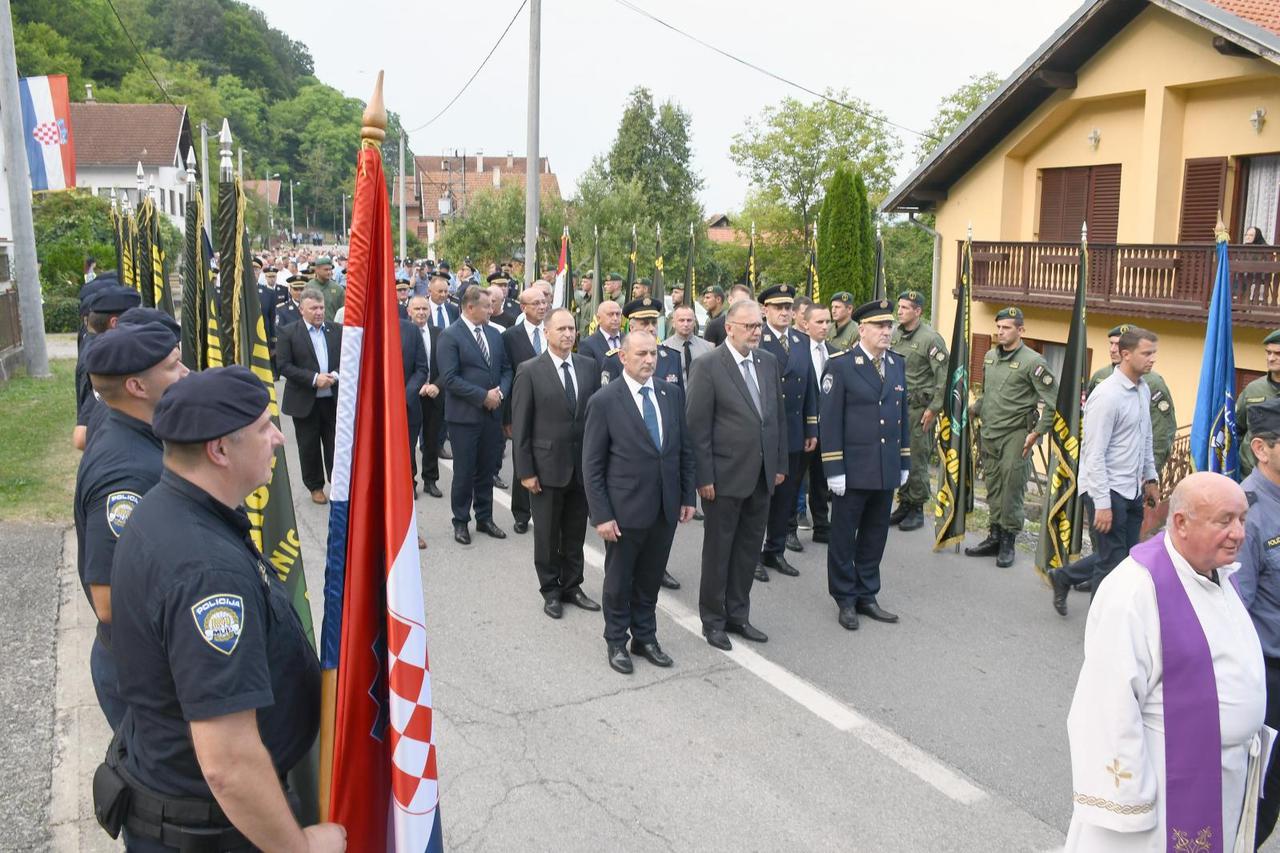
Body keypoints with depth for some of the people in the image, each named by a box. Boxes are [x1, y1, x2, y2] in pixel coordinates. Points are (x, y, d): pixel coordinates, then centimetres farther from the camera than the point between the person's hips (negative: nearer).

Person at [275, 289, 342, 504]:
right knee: (309, 447, 9)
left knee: (336, 445, 4)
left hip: (334, 399, 2)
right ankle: (315, 487, 24)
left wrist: (335, 375, -13)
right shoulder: (288, 332, -3)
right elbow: (284, 365, -9)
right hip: (305, 401, -2)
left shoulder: (337, 330, 6)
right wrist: (314, 379, -17)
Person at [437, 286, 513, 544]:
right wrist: (483, 396, -17)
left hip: (492, 414, 6)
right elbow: (449, 378, -16)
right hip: (464, 415, -5)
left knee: (487, 470, 13)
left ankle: (485, 518, 26)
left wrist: (500, 392, -7)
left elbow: (506, 370, 13)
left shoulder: (495, 334, 10)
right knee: (464, 472, 4)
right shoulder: (450, 336, -10)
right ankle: (461, 522, 18)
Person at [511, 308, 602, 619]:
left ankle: (571, 586, 30)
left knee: (575, 533, 14)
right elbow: (520, 425, -8)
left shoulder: (589, 366, 4)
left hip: (583, 465, 4)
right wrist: (525, 471, -11)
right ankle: (551, 591, 25)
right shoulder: (530, 370, -8)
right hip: (547, 465, -3)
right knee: (547, 535, 9)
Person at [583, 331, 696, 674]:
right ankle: (616, 642, 31)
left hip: (665, 508, 4)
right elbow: (592, 465, -10)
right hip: (625, 509, -4)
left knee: (650, 579, 17)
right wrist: (601, 515, -13)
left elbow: (684, 448, 10)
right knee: (618, 581, 13)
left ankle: (645, 637, 35)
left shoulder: (672, 394, 2)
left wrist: (687, 496, 7)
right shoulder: (604, 401, -11)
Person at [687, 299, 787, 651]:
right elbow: (698, 426, -12)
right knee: (718, 550, 8)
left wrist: (780, 464, 10)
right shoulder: (707, 366, -11)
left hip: (762, 475, 6)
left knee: (749, 549, 14)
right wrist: (704, 477, -14)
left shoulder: (769, 362, 7)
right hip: (725, 476, -6)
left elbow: (778, 415, 13)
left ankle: (738, 615, 29)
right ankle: (713, 620, 23)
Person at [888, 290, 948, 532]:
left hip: (919, 408, -6)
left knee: (917, 458, -1)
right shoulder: (894, 334, 8)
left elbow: (945, 376, -11)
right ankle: (904, 504, 21)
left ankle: (917, 508, 11)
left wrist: (933, 408, -12)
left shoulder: (931, 339, -11)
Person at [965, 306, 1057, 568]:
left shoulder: (1032, 361, -9)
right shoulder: (990, 357, 11)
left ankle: (1008, 541, 9)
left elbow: (1053, 402, -9)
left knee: (1011, 488, -2)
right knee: (992, 487, 11)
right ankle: (995, 536, 21)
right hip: (988, 433, 6)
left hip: (1015, 435, -6)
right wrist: (972, 411, 11)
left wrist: (1036, 433, -12)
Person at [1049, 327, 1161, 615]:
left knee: (1126, 556, 17)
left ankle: (1064, 577, 34)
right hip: (1107, 491, -9)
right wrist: (1102, 504, -21)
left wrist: (1150, 477, 20)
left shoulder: (1144, 389, 9)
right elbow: (1094, 455, -20)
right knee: (1112, 562, 1)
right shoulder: (1107, 396, -19)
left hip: (1133, 490, 9)